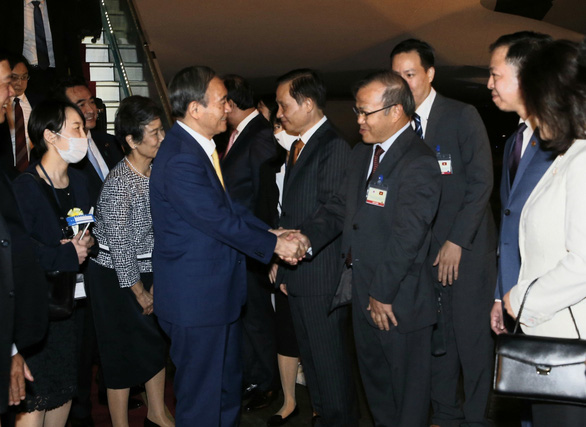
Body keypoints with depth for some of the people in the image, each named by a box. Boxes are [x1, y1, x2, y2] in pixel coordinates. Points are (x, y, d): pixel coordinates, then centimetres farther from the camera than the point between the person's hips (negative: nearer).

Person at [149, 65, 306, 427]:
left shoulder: (201, 147, 8)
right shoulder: (181, 159, -24)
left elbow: (228, 205, 11)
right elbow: (220, 221, -23)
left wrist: (270, 232, 0)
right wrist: (274, 244, -12)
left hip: (218, 292, 10)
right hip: (197, 300, -10)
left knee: (228, 386, 23)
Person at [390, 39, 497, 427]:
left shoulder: (463, 116, -4)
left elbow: (481, 182, -8)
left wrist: (457, 241, -12)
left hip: (467, 248, -4)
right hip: (424, 250, 4)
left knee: (472, 336, 0)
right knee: (437, 335, 8)